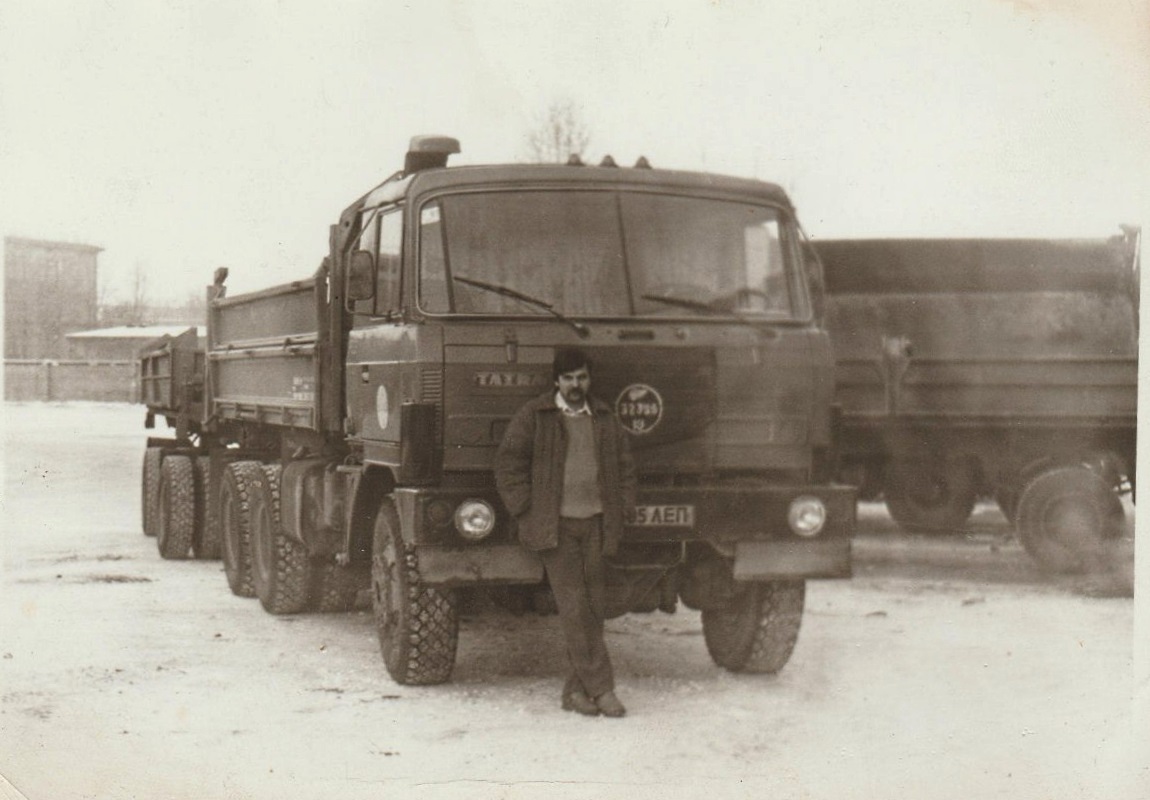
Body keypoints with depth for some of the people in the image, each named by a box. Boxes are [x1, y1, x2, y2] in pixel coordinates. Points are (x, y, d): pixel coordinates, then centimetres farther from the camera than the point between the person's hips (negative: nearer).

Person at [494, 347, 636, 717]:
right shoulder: (532, 416, 1)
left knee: (593, 608, 3)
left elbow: (625, 465, 20)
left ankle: (576, 690, 10)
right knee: (573, 607, -10)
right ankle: (601, 688, -8)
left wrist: (621, 511, 8)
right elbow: (508, 464, 0)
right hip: (555, 527, -4)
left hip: (595, 525, 4)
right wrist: (527, 513, -5)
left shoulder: (605, 418, 13)